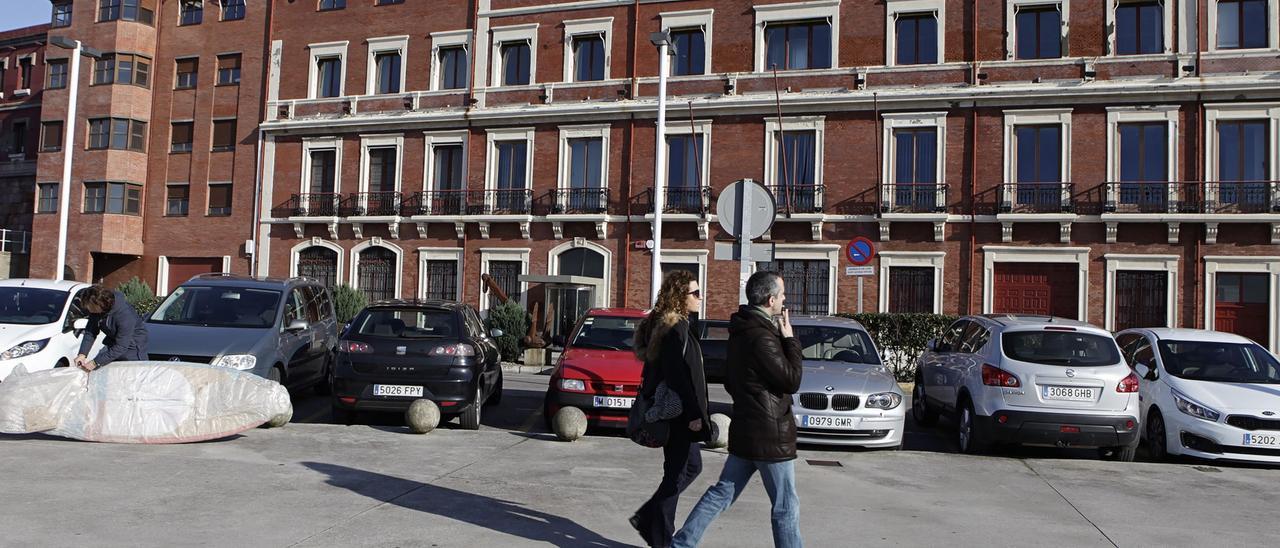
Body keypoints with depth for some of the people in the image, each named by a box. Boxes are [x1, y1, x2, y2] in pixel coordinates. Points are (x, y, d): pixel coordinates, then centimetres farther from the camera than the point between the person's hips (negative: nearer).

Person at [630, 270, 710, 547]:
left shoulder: (664, 324, 13)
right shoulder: (676, 329, -18)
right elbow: (677, 376, -23)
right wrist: (693, 414, -21)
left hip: (676, 413, 10)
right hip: (679, 414, -10)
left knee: (691, 466, 19)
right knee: (676, 473, 1)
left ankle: (647, 518, 23)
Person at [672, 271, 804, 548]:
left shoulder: (741, 330, 10)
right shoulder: (761, 336, -21)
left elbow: (730, 381, 18)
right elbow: (791, 380, -18)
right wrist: (790, 339, -11)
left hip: (744, 430, 9)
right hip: (769, 434, -9)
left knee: (722, 493, 15)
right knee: (786, 507, 4)